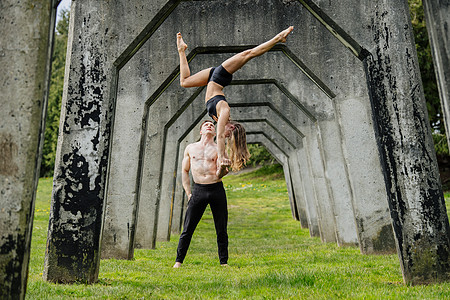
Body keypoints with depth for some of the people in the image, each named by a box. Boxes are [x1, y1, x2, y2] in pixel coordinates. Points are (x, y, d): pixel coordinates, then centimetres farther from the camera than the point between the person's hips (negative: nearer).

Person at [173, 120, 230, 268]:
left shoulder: (219, 149, 6)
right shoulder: (190, 148, 12)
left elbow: (218, 175, -3)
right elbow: (184, 171, 15)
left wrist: (223, 170, -26)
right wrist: (188, 193, 6)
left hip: (217, 189, 0)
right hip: (198, 190, 1)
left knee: (221, 230, 3)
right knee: (188, 229, 0)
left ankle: (224, 262, 15)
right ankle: (178, 261, 12)